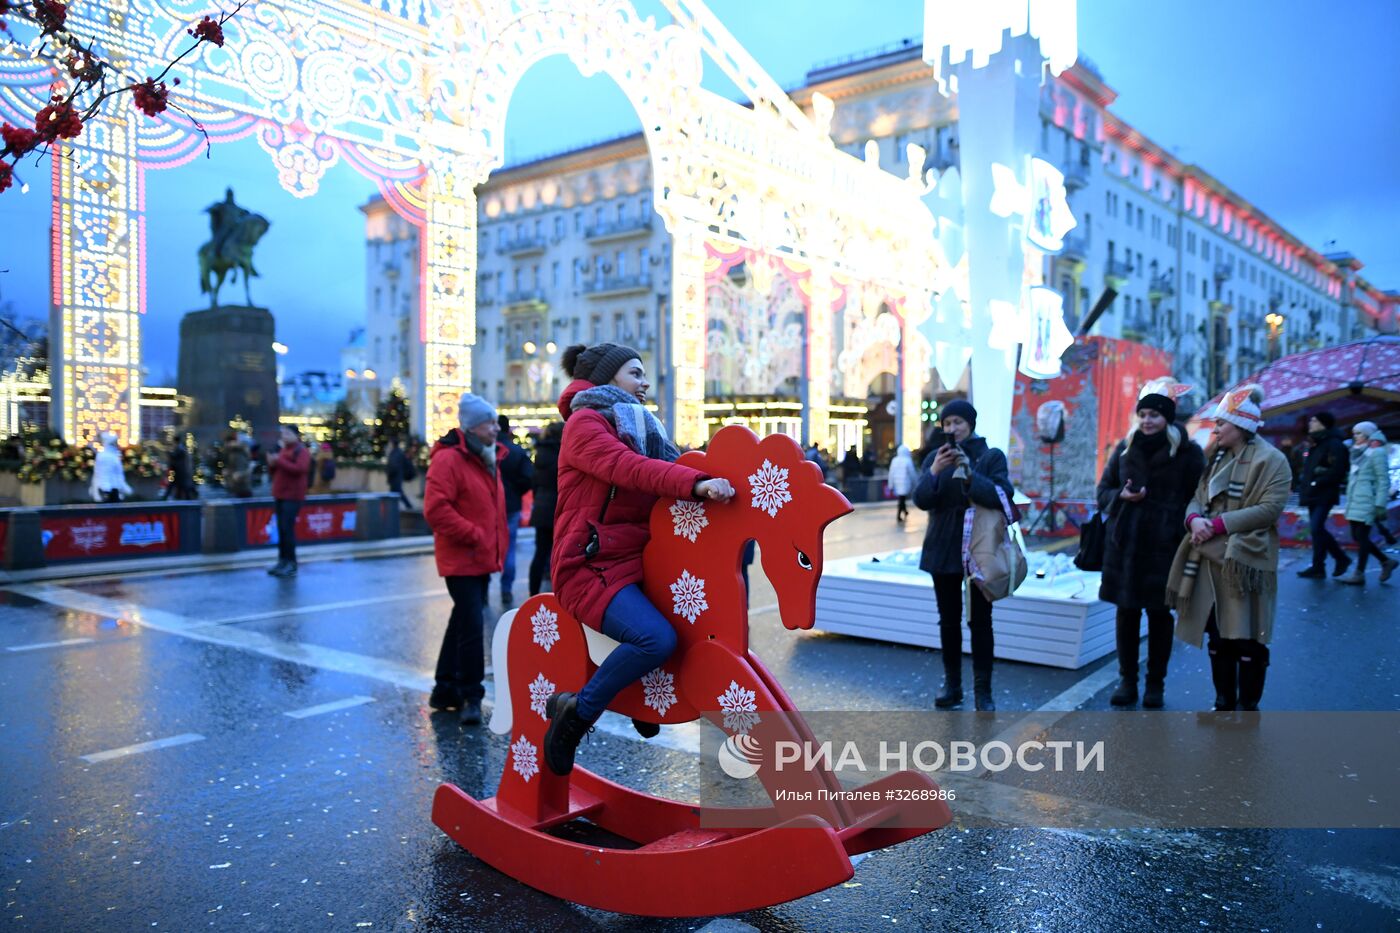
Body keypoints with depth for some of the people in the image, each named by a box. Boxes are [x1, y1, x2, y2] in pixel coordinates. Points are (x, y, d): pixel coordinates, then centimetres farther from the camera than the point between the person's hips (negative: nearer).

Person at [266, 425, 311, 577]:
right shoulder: (282, 450, 17)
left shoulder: (302, 451, -7)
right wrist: (272, 463, -1)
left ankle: (291, 564, -9)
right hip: (279, 495, 8)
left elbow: (300, 469, -22)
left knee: (288, 528, -12)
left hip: (292, 496, -8)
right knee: (281, 529, 8)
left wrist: (280, 461, -21)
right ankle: (282, 560, 13)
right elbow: (273, 471, 22)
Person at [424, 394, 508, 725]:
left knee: (463, 622, 15)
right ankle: (470, 697, 2)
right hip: (462, 559, -9)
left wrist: (498, 546, 15)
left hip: (482, 558, 9)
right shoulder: (448, 459, -14)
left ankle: (445, 689, 27)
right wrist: (473, 535, -20)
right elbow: (436, 510, -22)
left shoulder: (489, 458, 14)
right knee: (472, 625, -9)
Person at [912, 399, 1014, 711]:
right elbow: (921, 500, -4)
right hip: (944, 551, 3)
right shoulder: (934, 458, 6)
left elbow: (1003, 495, -13)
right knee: (948, 620, 9)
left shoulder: (992, 456, -1)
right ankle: (952, 685, 19)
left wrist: (970, 475, -26)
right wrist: (934, 471, -21)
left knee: (980, 620, -2)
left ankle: (982, 690, 4)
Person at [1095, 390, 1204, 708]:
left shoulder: (1187, 452, 0)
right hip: (1124, 544, 3)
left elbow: (1196, 499, -1)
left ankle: (1155, 684, 19)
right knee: (1126, 611, 6)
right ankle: (1127, 681, 18)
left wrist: (1185, 531, -13)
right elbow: (1103, 490, 13)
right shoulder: (1125, 448, 9)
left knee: (1159, 614, 5)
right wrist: (1122, 496, -8)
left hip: (1164, 546, -2)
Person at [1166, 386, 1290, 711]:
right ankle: (1224, 702, 25)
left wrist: (1218, 524, -20)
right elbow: (1197, 496, 12)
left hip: (1245, 561, -6)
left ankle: (1248, 707, 15)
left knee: (1248, 639, 1)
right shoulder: (1215, 457, 14)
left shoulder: (1271, 460, -7)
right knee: (1217, 636, 13)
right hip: (1209, 559, 7)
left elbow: (1270, 508, -16)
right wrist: (1195, 519, -11)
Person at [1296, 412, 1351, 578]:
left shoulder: (1334, 444, -10)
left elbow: (1337, 471, -19)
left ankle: (1318, 566, -5)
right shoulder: (1315, 444, 18)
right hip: (1312, 494, 9)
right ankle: (1341, 558, 23)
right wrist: (1303, 479, 9)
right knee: (1318, 529, 11)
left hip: (1324, 495, -9)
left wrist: (1317, 482, -19)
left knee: (1316, 529, -12)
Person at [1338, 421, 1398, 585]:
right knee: (1357, 537, 10)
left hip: (1367, 502, -8)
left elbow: (1383, 480, -12)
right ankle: (1386, 561, 25)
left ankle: (1358, 574, 0)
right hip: (1354, 502, 8)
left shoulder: (1376, 452, -9)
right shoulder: (1358, 453, 15)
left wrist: (1380, 504, -17)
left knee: (1361, 537, -5)